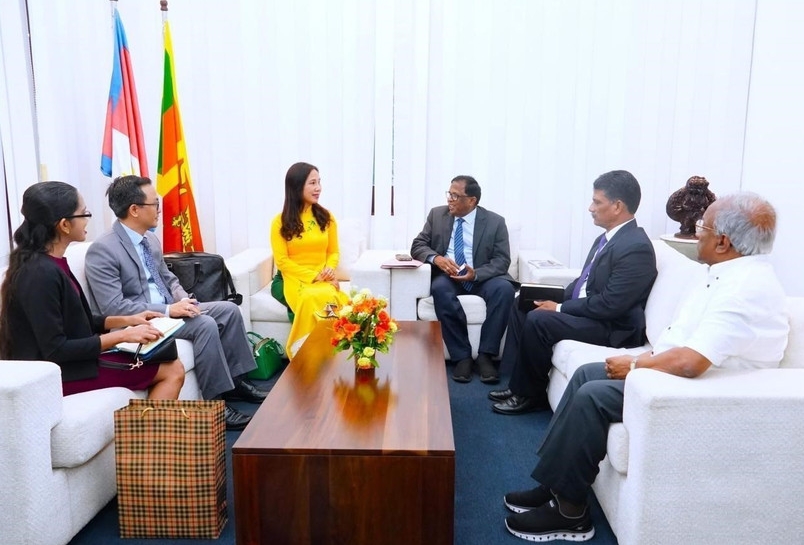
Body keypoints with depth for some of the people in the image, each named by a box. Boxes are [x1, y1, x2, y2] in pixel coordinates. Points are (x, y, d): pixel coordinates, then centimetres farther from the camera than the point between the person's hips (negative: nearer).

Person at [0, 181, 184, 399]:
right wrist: (122, 335, -19)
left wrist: (126, 320, 5)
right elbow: (55, 350, -23)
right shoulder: (41, 273, -22)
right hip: (57, 373, -9)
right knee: (172, 371, -9)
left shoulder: (51, 263, 7)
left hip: (69, 360, 9)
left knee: (172, 366, 7)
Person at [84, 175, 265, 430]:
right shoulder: (102, 251, -17)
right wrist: (168, 310, -25)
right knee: (206, 325, -28)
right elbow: (113, 307, -22)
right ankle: (216, 403, -19)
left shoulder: (151, 240, 9)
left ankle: (234, 381, 6)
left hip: (167, 310, 9)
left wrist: (184, 300, -3)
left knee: (229, 310, -2)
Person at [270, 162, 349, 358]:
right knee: (312, 298, -37)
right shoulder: (281, 222, 0)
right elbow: (282, 261, -3)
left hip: (324, 280, 2)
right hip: (294, 279, -2)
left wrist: (330, 269, -8)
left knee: (327, 298, -35)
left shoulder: (326, 217, 10)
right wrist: (313, 276, -13)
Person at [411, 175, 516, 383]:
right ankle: (461, 356, -28)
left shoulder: (495, 222, 0)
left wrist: (476, 274, -25)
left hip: (482, 278, 0)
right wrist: (436, 258, -20)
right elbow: (417, 245, 3)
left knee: (504, 288, -32)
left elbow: (502, 260, -6)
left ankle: (485, 355, -24)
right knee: (439, 287, -35)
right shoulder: (437, 215, 6)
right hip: (447, 276, 1)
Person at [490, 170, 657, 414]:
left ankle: (533, 394, -5)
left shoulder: (636, 247, -22)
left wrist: (560, 308, -18)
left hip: (613, 327, -10)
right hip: (585, 310, 10)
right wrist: (557, 299, 1)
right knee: (521, 306, 7)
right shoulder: (608, 237, 8)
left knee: (537, 319, -25)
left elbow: (609, 305, -25)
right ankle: (520, 383, 7)